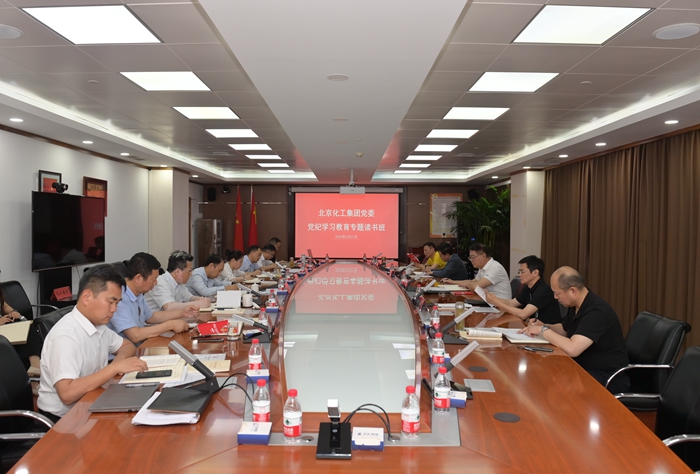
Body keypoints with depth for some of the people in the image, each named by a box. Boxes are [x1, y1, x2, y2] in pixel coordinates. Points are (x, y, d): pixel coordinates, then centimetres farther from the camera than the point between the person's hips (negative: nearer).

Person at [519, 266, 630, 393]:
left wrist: (543, 330, -22)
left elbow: (572, 349, -36)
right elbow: (564, 329, 22)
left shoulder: (597, 312, -26)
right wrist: (542, 326, 1)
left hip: (608, 378, -8)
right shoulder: (575, 306, 3)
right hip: (584, 368, 9)